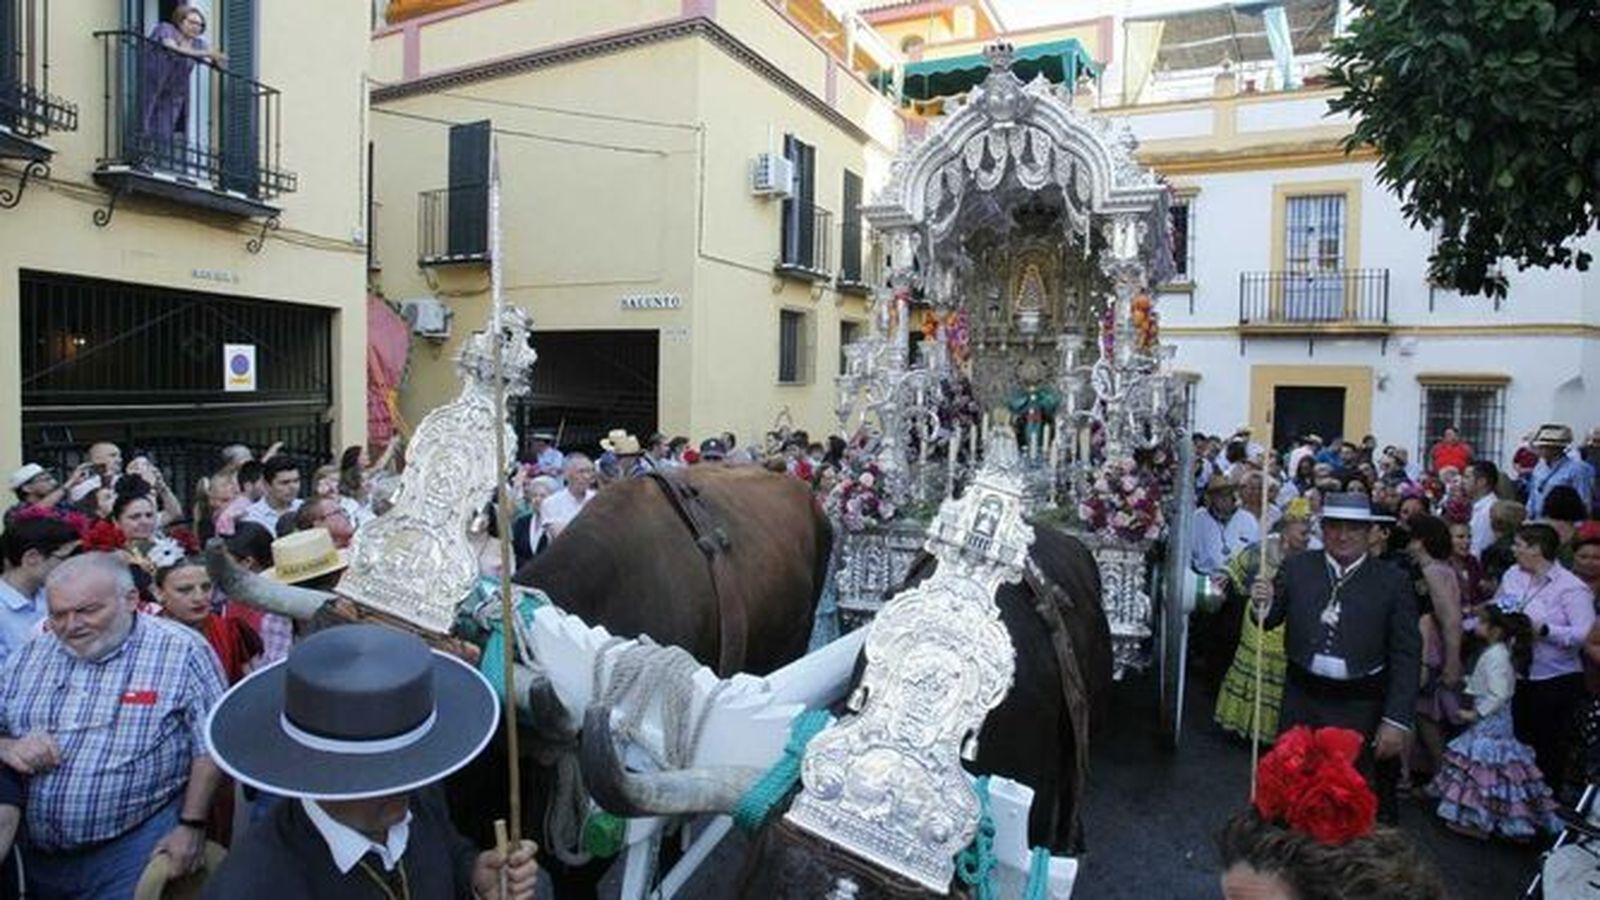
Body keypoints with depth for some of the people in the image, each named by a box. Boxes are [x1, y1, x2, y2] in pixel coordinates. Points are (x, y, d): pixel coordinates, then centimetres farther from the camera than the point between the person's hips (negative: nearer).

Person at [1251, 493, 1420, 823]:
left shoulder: (1392, 582, -6)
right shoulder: (1296, 568, -1)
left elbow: (1406, 656, -5)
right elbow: (1270, 620, 7)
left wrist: (1397, 720, -8)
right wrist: (1263, 604, -17)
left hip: (1361, 709, -2)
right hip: (1301, 700, 2)